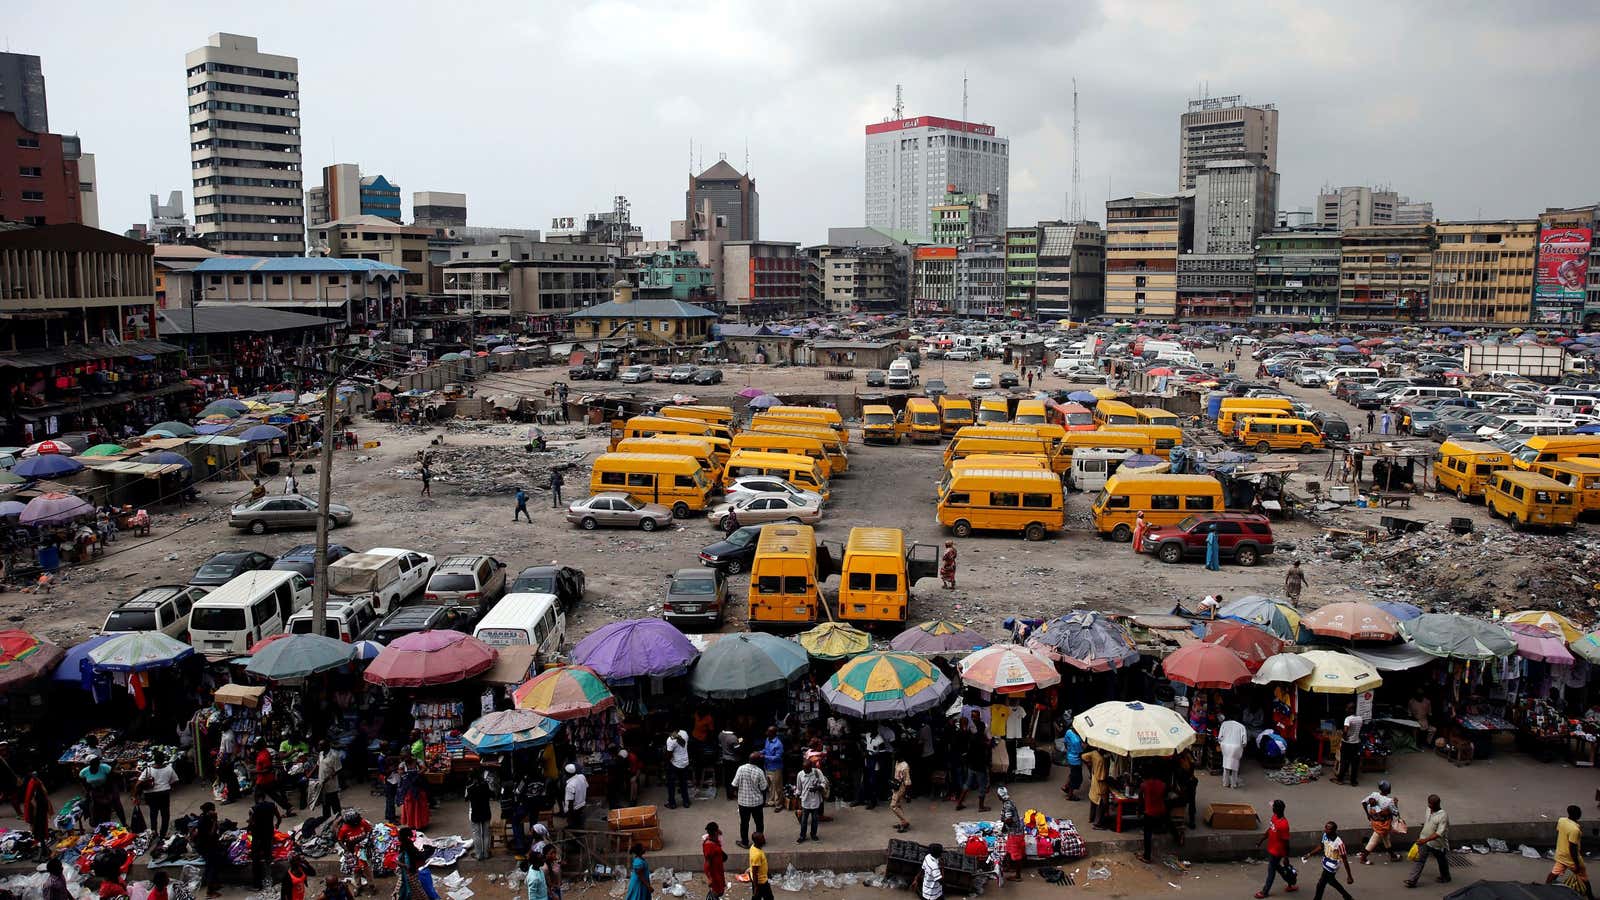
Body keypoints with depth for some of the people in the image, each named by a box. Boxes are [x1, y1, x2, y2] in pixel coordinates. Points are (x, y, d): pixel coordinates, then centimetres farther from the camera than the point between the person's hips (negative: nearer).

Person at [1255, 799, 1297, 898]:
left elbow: (1286, 842, -23)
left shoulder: (1283, 824, -32)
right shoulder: (1274, 816, -6)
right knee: (1277, 867, 25)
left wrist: (1286, 858, -16)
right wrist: (1261, 839, 10)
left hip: (1277, 852, -8)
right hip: (1271, 849, 8)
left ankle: (1265, 891, 28)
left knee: (1271, 870, 10)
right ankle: (1291, 883, 43)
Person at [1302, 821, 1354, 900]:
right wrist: (1309, 855, 8)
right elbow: (1321, 847, 9)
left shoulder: (1339, 843, -32)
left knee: (1320, 885, -1)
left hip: (1331, 867, -8)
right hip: (1325, 863, 8)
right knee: (1331, 880, 28)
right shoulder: (1325, 835, -11)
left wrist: (1349, 876, -17)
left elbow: (1345, 860, -23)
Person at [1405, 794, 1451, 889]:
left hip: (1437, 843, -5)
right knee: (1418, 859, -1)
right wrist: (1420, 833, 23)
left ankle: (1445, 878, 44)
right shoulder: (1429, 809, -5)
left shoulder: (1443, 816, -27)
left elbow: (1439, 833, -31)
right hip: (1424, 840, 5)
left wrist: (1425, 840, -37)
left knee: (1442, 861, 19)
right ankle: (1412, 880, -1)